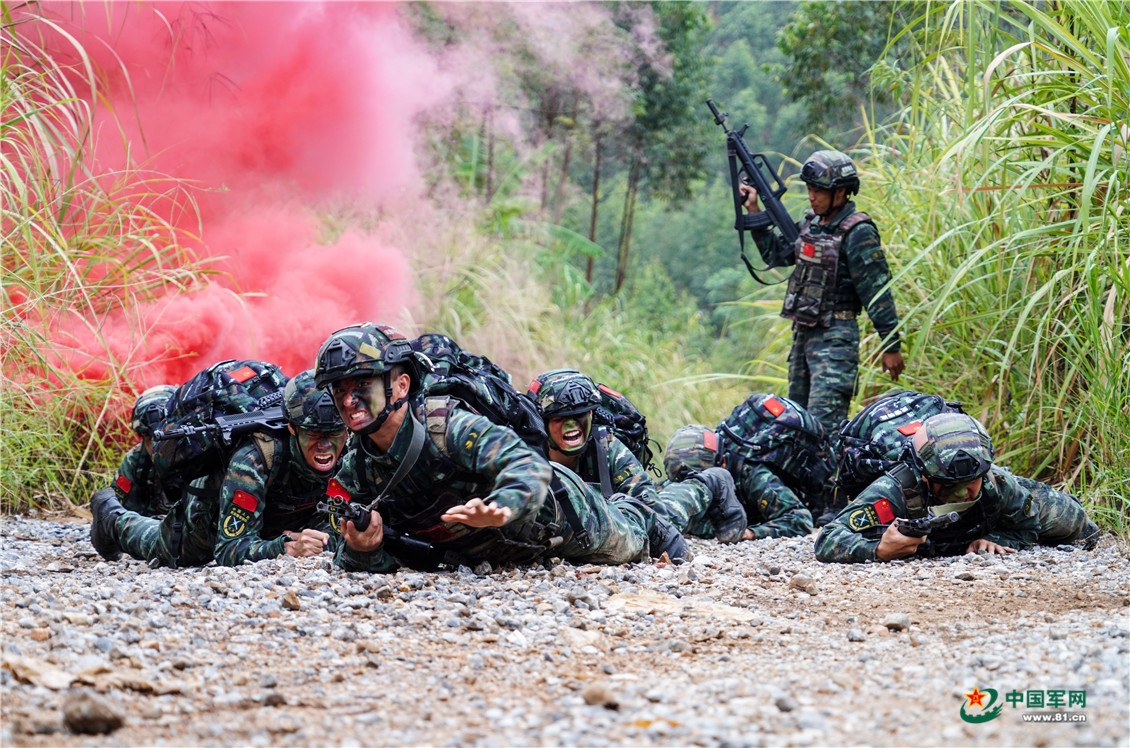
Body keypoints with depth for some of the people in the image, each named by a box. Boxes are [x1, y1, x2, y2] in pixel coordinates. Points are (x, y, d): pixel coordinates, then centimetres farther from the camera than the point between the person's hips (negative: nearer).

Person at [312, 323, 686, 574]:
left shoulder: (449, 425, -40)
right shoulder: (354, 471, -22)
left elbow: (529, 466, -50)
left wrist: (500, 509, -72)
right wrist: (362, 552, -43)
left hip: (556, 509, -6)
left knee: (622, 546, 20)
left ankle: (640, 518, 57)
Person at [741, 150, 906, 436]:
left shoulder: (857, 233, -15)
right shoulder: (812, 222, 9)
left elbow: (877, 291, -15)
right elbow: (777, 253, 21)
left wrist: (891, 347, -15)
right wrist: (754, 211, 13)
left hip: (835, 337, -9)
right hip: (803, 332, 9)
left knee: (823, 423, -17)